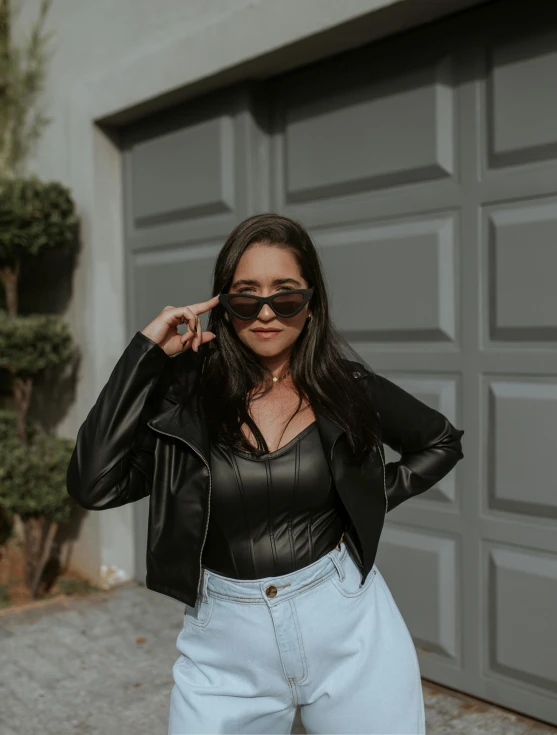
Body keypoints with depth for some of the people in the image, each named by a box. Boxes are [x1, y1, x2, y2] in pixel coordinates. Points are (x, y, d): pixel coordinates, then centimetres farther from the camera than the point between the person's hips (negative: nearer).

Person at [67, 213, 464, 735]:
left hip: (348, 631, 1)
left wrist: (371, 500, 0)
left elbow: (442, 442, 14)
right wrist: (146, 352, -16)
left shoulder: (348, 388, -3)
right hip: (225, 643, 0)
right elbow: (93, 486, -19)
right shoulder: (183, 394, -6)